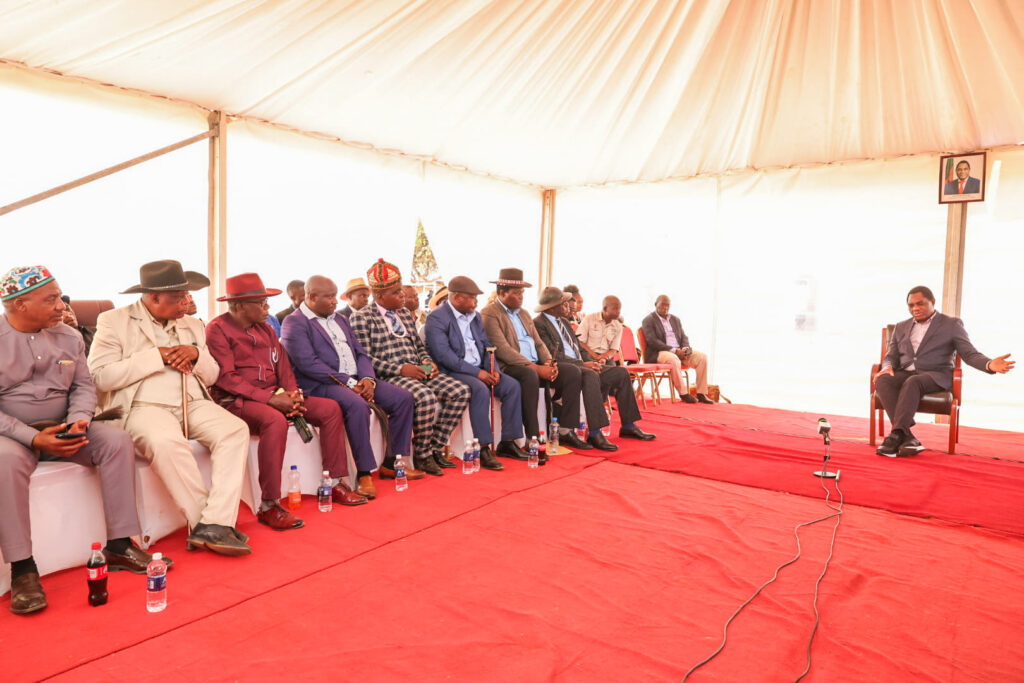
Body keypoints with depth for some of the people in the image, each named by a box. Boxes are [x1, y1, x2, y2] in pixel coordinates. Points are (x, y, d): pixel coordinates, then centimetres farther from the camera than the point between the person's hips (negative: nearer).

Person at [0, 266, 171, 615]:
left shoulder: (69, 337, 6)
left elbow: (84, 386, 9)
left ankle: (119, 546, -15)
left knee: (118, 440, -19)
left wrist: (79, 420, -12)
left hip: (63, 429, 4)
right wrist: (33, 438, -23)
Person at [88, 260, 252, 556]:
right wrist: (157, 356, -10)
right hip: (143, 407, -5)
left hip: (193, 404, 5)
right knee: (167, 442, -37)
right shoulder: (114, 321, 4)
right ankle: (207, 522, -23)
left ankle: (215, 525, -28)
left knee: (236, 430, -24)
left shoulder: (192, 325, 20)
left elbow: (211, 376, 20)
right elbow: (100, 376, -8)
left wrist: (196, 354, -2)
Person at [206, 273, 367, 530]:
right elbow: (226, 378, -15)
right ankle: (269, 506, -30)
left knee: (331, 409, -5)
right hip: (236, 401, -8)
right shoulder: (218, 329, -6)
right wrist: (270, 399, -21)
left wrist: (292, 394, -6)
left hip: (274, 396, 8)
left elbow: (283, 367, 15)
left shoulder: (266, 329, 17)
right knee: (275, 421, -38)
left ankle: (336, 483, 0)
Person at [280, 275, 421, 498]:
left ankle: (391, 464, 3)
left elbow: (360, 352, 17)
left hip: (356, 381, 8)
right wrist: (348, 383, -19)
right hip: (321, 386, -8)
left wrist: (367, 379, -5)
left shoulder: (340, 319, 22)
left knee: (403, 398, -6)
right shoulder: (294, 323, -3)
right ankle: (365, 473, -26)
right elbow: (308, 364, -16)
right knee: (357, 405, -37)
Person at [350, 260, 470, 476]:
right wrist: (400, 369, -20)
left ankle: (435, 448, -2)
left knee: (461, 391, -11)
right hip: (389, 377, -7)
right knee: (426, 397, -34)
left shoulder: (405, 313, 19)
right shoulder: (361, 318, -3)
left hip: (418, 372, 7)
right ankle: (421, 455, -12)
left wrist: (428, 362, 2)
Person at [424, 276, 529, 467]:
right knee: (481, 390, -33)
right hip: (452, 372, -8)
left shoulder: (474, 316, 16)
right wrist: (476, 372, -22)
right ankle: (483, 449, -26)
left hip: (479, 369, 8)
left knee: (512, 386, -10)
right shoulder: (436, 318, -10)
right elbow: (443, 355, -20)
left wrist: (494, 370, -5)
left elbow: (486, 346, 15)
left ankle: (508, 442, -4)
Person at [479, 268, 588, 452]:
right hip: (509, 367, -8)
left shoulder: (523, 313, 21)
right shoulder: (489, 315, -7)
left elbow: (538, 343, 20)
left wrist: (548, 362, -3)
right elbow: (503, 350, -18)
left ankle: (567, 432, -7)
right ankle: (533, 438, -32)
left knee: (572, 372, -8)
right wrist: (536, 368, -22)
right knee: (530, 376, -39)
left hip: (535, 365, 8)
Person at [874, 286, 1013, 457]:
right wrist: (887, 367, -8)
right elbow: (891, 356, 18)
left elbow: (970, 354, 3)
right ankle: (907, 438, -38)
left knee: (912, 382, -38)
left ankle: (896, 435, -43)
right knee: (882, 381, -32)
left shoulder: (951, 324, 10)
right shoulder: (901, 327, 22)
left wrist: (990, 364, -20)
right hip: (904, 374, 3)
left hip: (936, 377, -3)